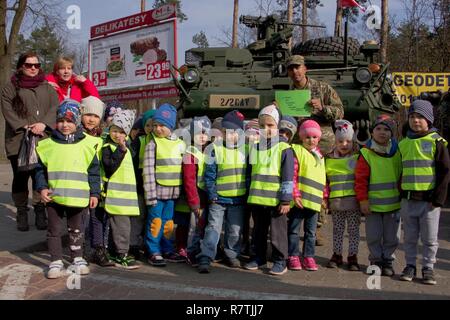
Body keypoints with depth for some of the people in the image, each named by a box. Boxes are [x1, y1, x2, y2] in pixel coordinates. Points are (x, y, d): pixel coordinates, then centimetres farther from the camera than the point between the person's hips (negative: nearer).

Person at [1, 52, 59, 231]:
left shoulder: (47, 87, 17)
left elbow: (54, 107, 4)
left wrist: (44, 124, -13)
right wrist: (25, 127, -14)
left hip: (43, 140, 1)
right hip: (19, 140, -1)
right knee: (20, 177, 2)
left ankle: (40, 211, 7)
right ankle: (21, 213, 11)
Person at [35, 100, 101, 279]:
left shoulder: (86, 145, -2)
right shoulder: (47, 145, -1)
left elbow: (94, 171, 1)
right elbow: (40, 169, 4)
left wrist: (94, 193, -2)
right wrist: (42, 188, -8)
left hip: (78, 197, 0)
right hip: (54, 197, 0)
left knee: (76, 230, 14)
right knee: (54, 230, 8)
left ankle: (77, 259, 28)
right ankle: (56, 261, 20)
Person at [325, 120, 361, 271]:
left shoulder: (358, 158, 1)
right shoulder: (329, 159, 8)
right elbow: (324, 181, 13)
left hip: (353, 201, -2)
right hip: (335, 202, 2)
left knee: (353, 230, 6)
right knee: (337, 230, 11)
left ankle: (352, 257, 16)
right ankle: (337, 255, 23)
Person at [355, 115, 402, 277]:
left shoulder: (397, 152, 4)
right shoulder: (366, 154, -5)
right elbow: (360, 179, -6)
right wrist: (363, 199, -9)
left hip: (394, 204, 2)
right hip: (373, 204, -2)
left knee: (392, 236, 9)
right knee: (373, 236, 5)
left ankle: (388, 261, 23)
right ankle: (376, 260, 22)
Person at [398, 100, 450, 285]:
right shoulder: (403, 144, 9)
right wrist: (400, 195, 10)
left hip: (429, 199, -3)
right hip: (408, 199, 4)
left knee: (430, 239, 6)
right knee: (409, 238, 12)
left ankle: (428, 268, 19)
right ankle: (410, 266, 24)